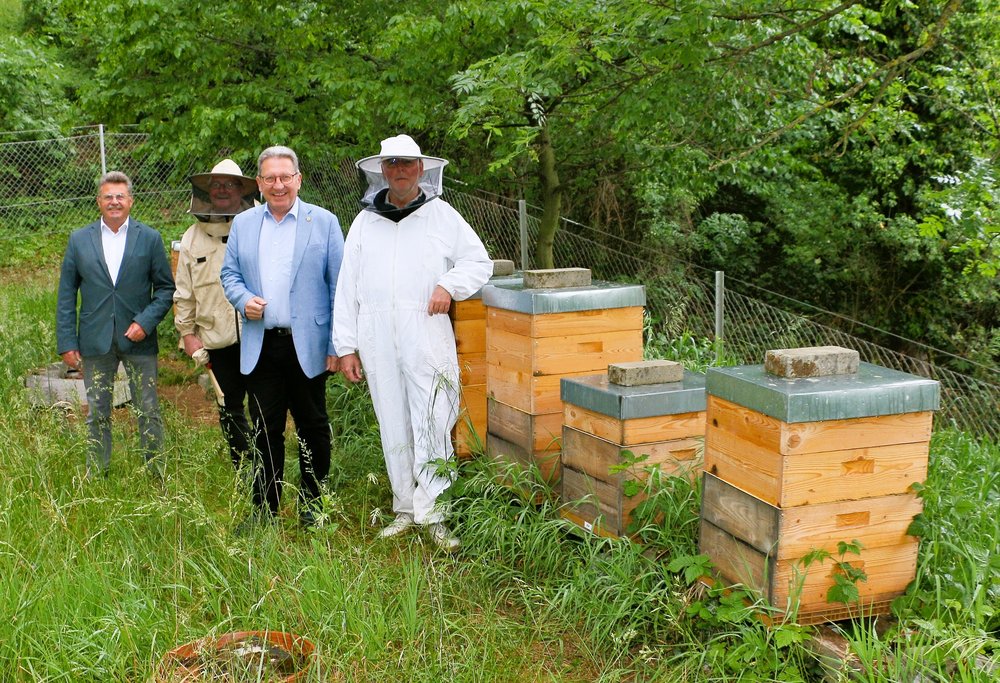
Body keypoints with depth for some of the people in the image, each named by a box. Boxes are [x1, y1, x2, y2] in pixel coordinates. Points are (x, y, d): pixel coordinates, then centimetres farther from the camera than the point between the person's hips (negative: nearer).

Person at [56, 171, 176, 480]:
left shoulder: (149, 238, 2)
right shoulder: (79, 240, 5)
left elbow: (166, 288, 3)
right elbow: (66, 295, 6)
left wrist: (146, 322, -11)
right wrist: (67, 342, 0)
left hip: (138, 339, -1)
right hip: (95, 342, 1)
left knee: (149, 412, 3)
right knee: (97, 414, 9)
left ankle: (158, 479, 14)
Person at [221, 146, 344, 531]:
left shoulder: (324, 222, -1)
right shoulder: (243, 224, 10)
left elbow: (339, 286, -2)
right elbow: (229, 274, 16)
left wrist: (337, 346, -8)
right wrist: (244, 300, -8)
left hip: (307, 346, -3)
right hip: (260, 345, 3)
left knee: (312, 427, 8)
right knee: (265, 429, 8)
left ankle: (312, 507, 21)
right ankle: (264, 509, 19)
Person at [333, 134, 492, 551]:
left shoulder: (441, 215, 6)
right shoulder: (365, 222, 12)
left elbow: (479, 262, 10)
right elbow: (347, 288, 11)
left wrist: (449, 285, -10)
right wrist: (346, 345, 6)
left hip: (427, 337, -3)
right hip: (377, 340, 3)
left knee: (432, 425, -8)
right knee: (393, 428, 9)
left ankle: (433, 512, -3)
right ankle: (406, 508, 20)